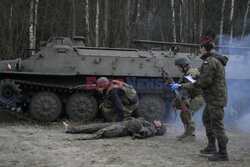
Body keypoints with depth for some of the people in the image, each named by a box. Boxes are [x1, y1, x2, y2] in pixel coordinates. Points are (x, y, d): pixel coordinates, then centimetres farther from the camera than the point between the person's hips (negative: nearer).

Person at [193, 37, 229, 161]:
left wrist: (195, 84, -3)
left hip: (216, 98, -11)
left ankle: (222, 153, -3)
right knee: (206, 119, 22)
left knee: (216, 124, -7)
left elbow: (205, 81, -23)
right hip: (214, 98, 11)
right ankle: (211, 146, 28)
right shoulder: (216, 60, 15)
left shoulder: (209, 61, -17)